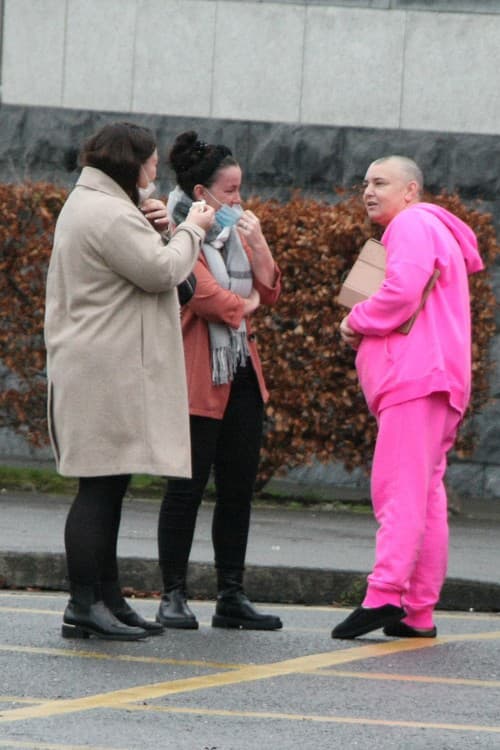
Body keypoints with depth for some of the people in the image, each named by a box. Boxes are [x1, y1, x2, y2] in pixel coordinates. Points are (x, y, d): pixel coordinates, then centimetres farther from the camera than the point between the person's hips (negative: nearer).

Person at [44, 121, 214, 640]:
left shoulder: (85, 205, 20)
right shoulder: (110, 216, -15)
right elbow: (162, 271, -17)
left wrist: (150, 228, 7)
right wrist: (190, 230, -2)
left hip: (98, 370, 11)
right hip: (109, 370, -11)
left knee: (107, 486, 12)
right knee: (101, 485, -10)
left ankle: (106, 599, 15)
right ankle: (84, 604, -11)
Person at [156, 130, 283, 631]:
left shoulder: (235, 232, 17)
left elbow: (268, 292, 13)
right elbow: (205, 295, -19)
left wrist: (257, 243, -1)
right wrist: (246, 303, -1)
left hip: (242, 373, 8)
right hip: (198, 375, -8)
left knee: (239, 486, 6)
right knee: (189, 483, -6)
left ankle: (231, 597, 10)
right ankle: (173, 597, 0)